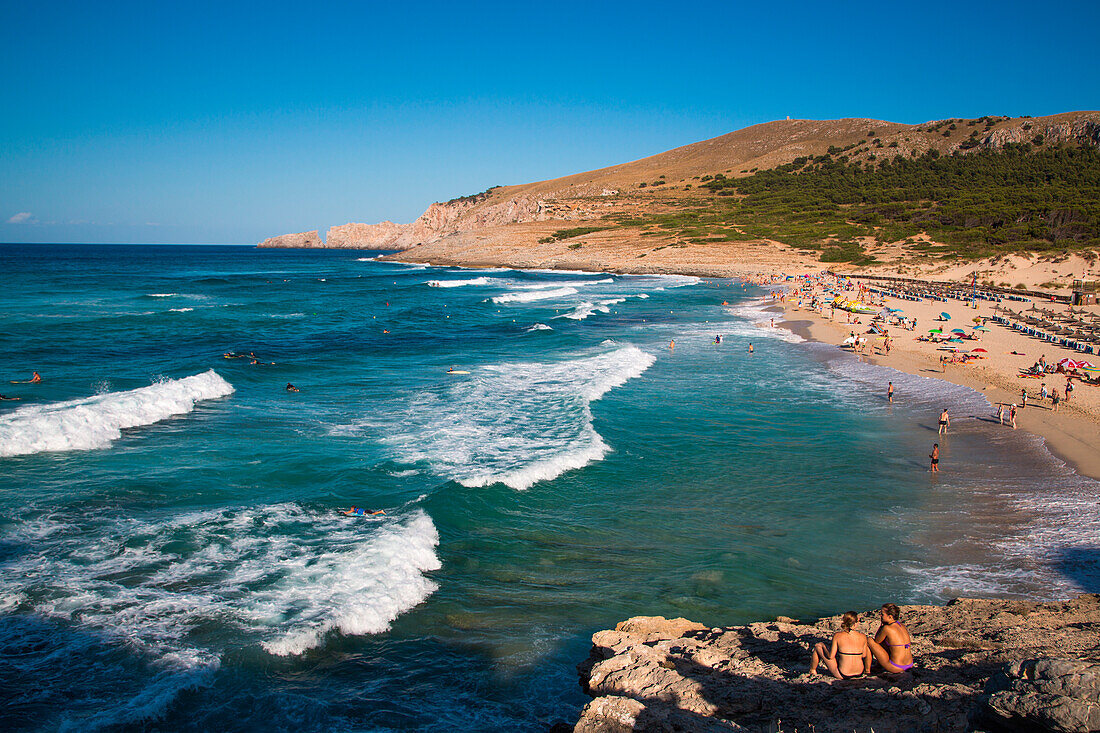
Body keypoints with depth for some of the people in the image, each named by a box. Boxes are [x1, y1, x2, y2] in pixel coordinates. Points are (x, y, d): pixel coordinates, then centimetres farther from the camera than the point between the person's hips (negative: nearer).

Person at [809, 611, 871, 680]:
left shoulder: (837, 636, -16)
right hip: (860, 673, 3)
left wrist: (823, 647, 6)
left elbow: (830, 656, -13)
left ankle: (812, 670, 36)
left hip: (842, 675, -3)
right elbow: (864, 656, 4)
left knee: (818, 646, 14)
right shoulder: (863, 637, -8)